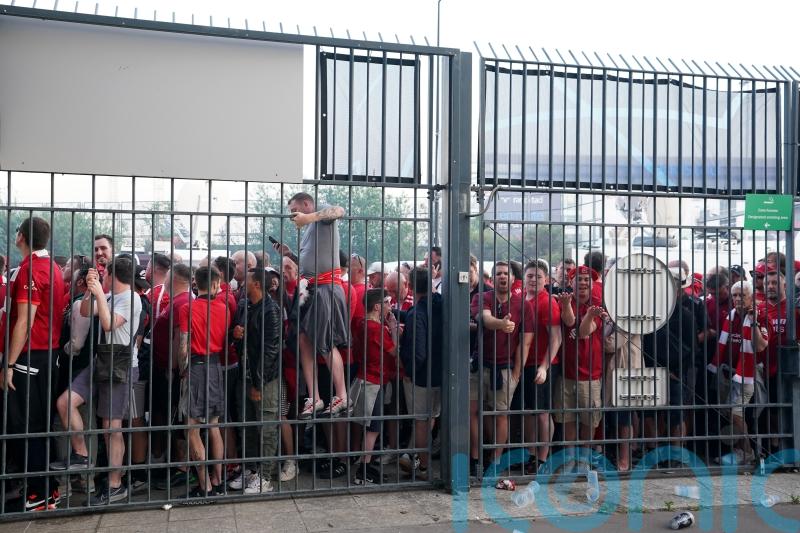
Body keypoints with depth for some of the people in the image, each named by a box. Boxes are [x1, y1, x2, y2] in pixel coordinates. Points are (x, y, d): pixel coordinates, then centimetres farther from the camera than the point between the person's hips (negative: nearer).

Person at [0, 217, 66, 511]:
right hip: (48, 354, 9)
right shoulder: (53, 268, 13)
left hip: (27, 357, -9)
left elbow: (24, 322, -19)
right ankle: (45, 488, 20)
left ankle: (41, 494, 1)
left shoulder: (28, 270, -14)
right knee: (36, 425, 14)